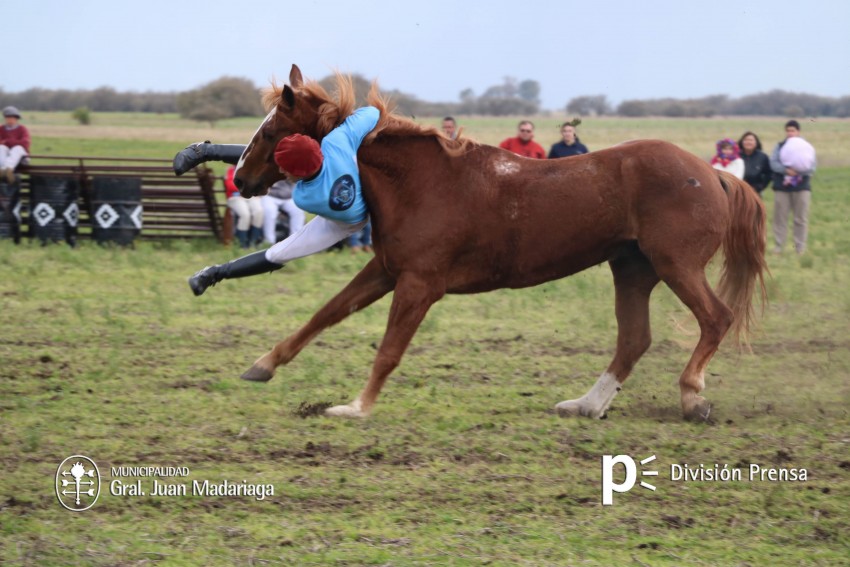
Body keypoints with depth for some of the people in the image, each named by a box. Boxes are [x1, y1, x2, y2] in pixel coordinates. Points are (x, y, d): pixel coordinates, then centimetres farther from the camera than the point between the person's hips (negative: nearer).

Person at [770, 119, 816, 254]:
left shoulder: (806, 147, 6)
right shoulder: (780, 146, 8)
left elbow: (812, 167, -4)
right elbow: (773, 163, -6)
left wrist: (800, 169, -22)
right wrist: (786, 170, -23)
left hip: (802, 188, 0)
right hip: (782, 187, 0)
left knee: (801, 219, 0)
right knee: (780, 218, 1)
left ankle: (800, 248, 5)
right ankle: (778, 246, 6)